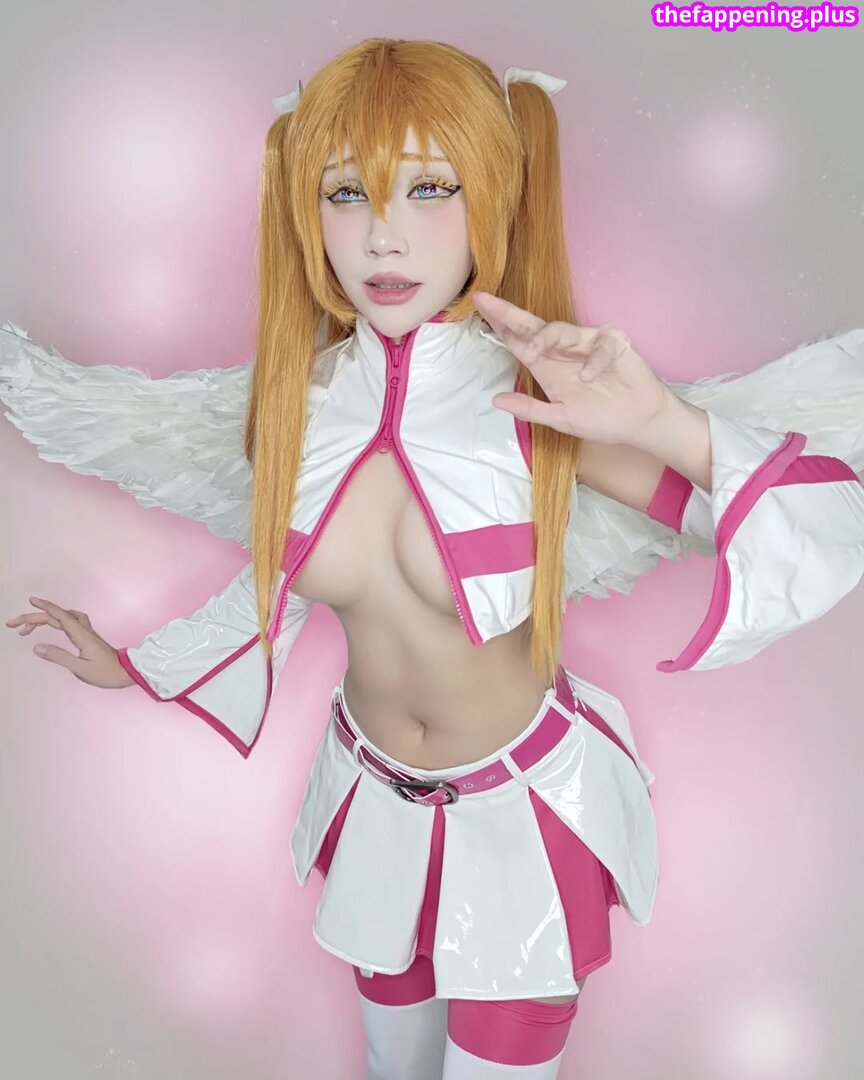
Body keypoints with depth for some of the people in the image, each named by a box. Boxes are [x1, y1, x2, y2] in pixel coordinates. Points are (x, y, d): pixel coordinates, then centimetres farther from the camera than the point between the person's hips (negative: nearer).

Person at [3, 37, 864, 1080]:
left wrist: (661, 423, -39)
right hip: (373, 800, 4)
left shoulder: (547, 406, -23)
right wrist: (131, 665, 15)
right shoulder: (296, 401, -12)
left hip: (529, 805, -3)